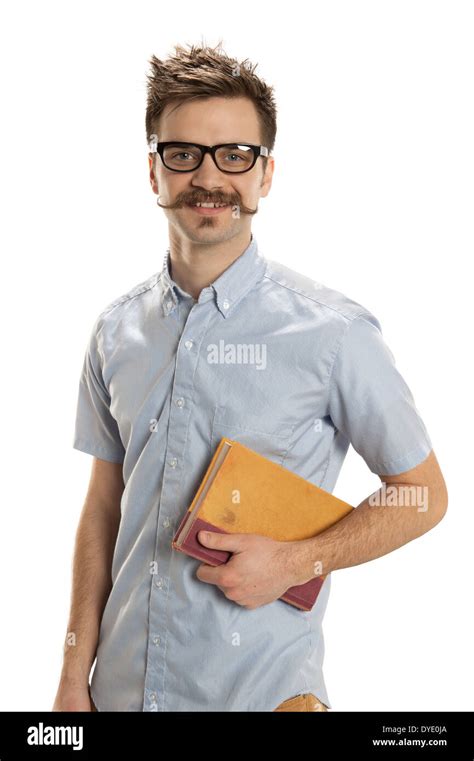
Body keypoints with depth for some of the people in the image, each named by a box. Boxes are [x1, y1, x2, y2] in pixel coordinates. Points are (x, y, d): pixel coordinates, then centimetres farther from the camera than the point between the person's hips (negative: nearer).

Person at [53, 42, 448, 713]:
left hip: (260, 689, -4)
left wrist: (295, 561, -16)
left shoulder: (332, 331, -11)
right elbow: (103, 508, 7)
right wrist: (74, 674, 4)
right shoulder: (116, 332, 2)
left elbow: (424, 495, -4)